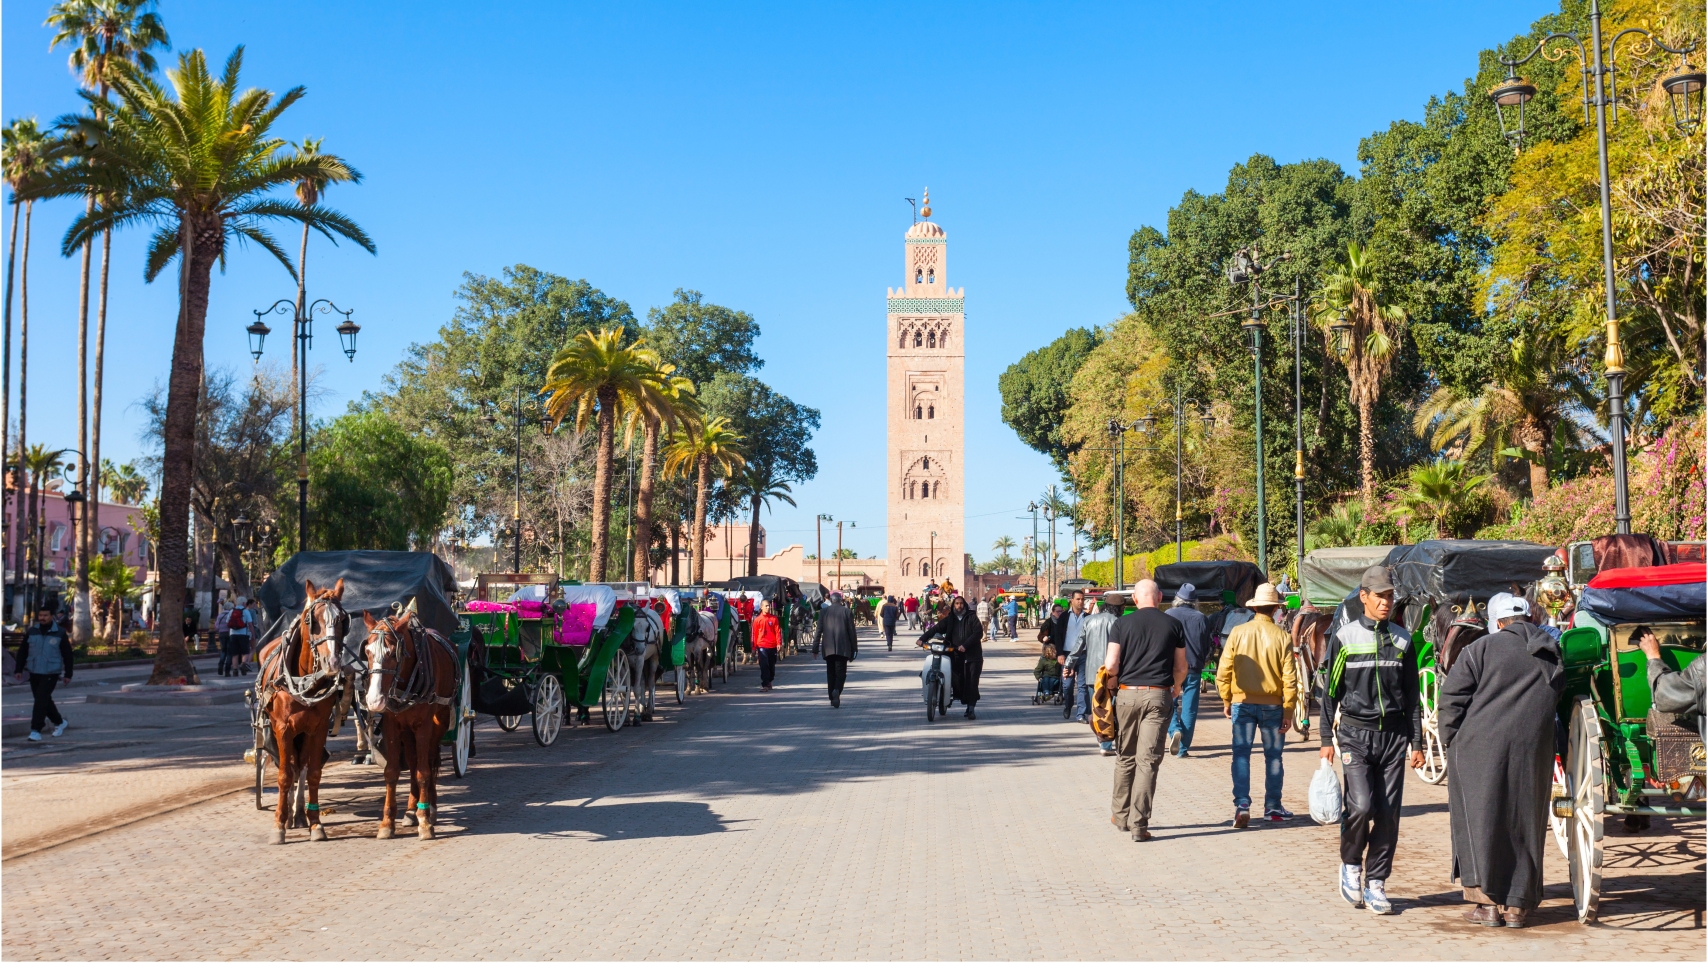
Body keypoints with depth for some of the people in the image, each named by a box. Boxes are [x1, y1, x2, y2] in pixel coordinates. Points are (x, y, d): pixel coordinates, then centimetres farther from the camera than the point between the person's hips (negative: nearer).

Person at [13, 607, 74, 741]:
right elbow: (22, 652, 9)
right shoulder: (31, 632, 3)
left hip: (51, 674, -4)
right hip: (34, 673, 4)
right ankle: (59, 722, 33)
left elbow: (67, 654, -1)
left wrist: (68, 674, -1)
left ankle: (36, 731, -11)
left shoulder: (60, 633, -5)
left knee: (41, 700, -13)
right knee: (44, 700, 14)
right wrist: (19, 670, 4)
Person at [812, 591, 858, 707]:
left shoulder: (824, 612, 5)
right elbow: (852, 632, 0)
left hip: (828, 649, 2)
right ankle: (837, 690, -28)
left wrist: (815, 648, 7)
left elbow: (819, 631, 4)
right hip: (843, 648, -2)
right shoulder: (847, 612, 0)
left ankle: (833, 698, 13)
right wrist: (854, 649, 6)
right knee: (841, 672, -1)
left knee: (830, 673, 12)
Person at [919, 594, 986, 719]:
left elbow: (978, 633, -7)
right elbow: (935, 628, 5)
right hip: (956, 656, 3)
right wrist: (923, 638, -10)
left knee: (971, 682, -8)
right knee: (957, 681, -3)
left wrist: (965, 645, -16)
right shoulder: (949, 619, 14)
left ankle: (971, 709, -7)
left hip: (972, 656, -3)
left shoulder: (972, 617, 5)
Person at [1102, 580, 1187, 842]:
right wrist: (1176, 688, 28)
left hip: (1127, 694, 0)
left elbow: (1111, 665, -6)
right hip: (1159, 695, 0)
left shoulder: (1122, 624, 0)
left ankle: (1121, 816, 25)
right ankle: (1139, 824, -3)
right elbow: (1181, 668, 8)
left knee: (1125, 758, 14)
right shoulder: (1173, 625, 4)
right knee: (1148, 760, 0)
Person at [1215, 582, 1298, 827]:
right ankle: (1272, 808, 21)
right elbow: (1289, 679, -6)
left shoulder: (1237, 633, -4)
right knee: (1273, 756, 13)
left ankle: (1242, 804, -11)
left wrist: (1226, 700, 11)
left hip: (1242, 703, 0)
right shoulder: (1281, 637, -6)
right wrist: (1288, 711, 1)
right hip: (1272, 705, 0)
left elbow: (1223, 671, -2)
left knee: (1241, 754, 2)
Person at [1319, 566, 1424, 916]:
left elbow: (1412, 695, 14)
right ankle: (1350, 864, 10)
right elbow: (1330, 692, 4)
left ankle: (1375, 884, 12)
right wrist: (1326, 740, -1)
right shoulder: (1345, 638, 2)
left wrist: (1417, 742, 9)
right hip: (1355, 733, -3)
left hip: (1393, 735, 3)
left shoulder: (1402, 640, 10)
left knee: (1388, 813, 0)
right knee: (1360, 805, -16)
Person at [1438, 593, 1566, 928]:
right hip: (1533, 752, 4)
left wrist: (1450, 741, 4)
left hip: (1482, 749, -4)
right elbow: (1558, 702, 18)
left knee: (1481, 822, 5)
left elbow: (1452, 696, -5)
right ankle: (1517, 905, 16)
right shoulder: (1553, 656, 13)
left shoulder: (1483, 647, -2)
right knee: (1524, 825, 12)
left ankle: (1488, 903, 5)